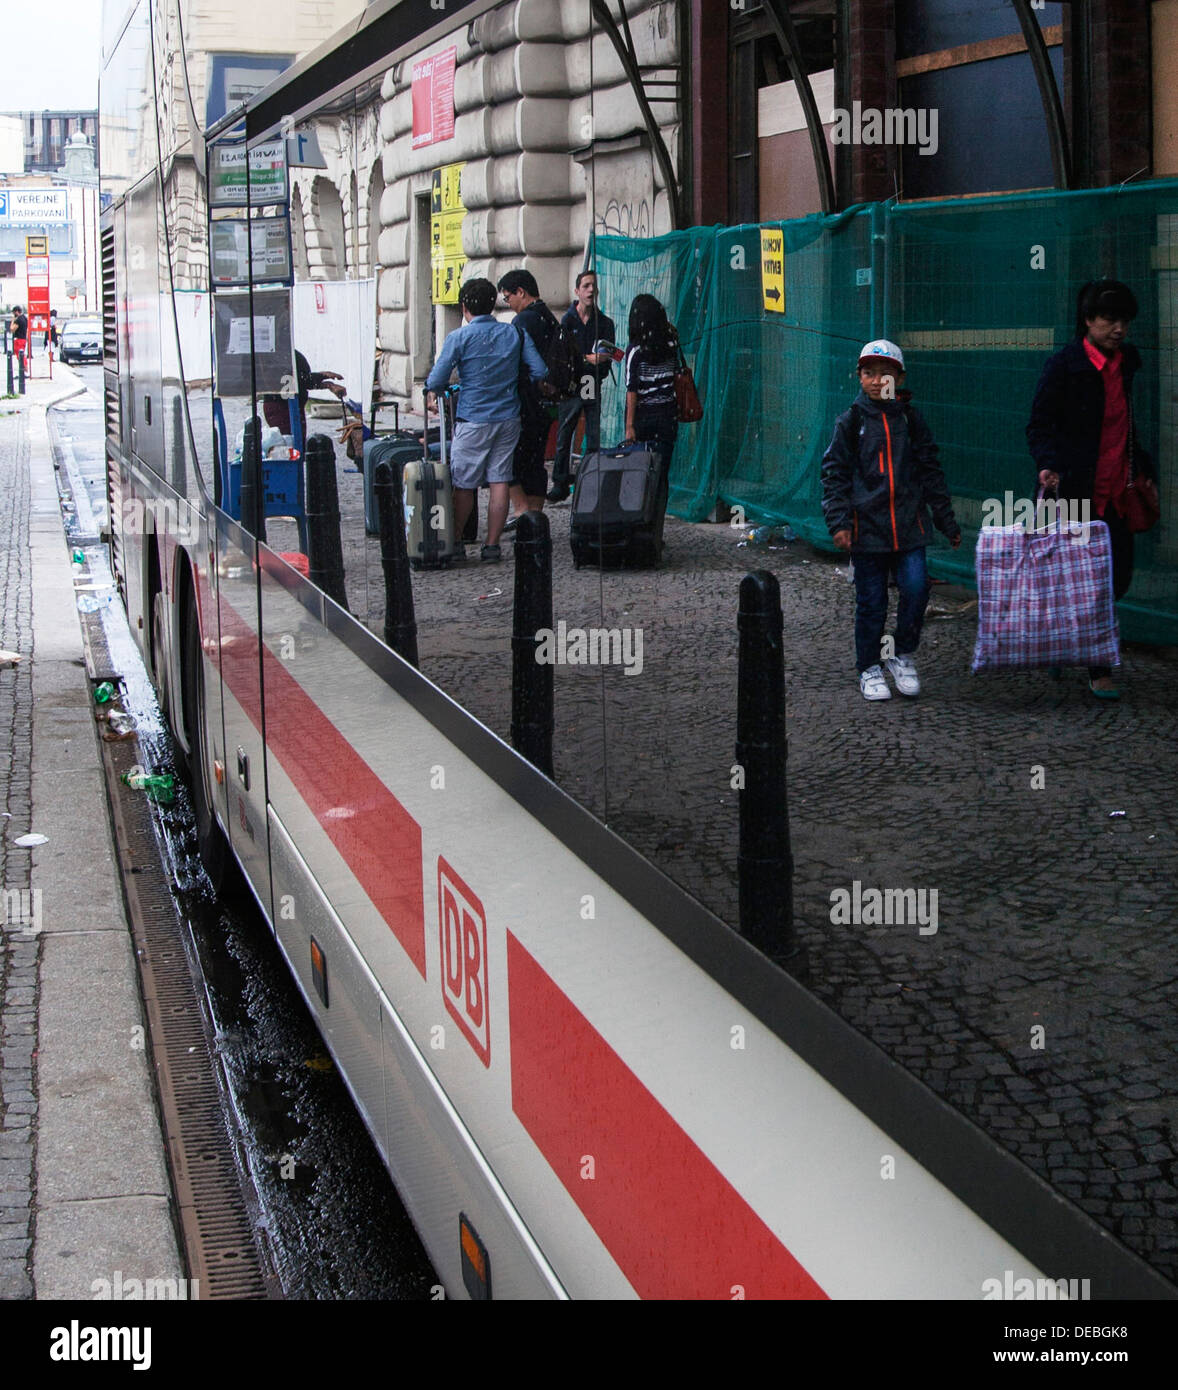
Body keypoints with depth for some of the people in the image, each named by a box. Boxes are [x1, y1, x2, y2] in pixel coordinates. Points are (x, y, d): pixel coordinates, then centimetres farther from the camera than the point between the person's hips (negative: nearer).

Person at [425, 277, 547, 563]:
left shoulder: (459, 337, -9)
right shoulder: (515, 334, 3)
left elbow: (437, 379, -8)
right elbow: (540, 372, 1)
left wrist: (431, 396, 14)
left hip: (473, 420, -3)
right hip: (508, 419, 4)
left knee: (464, 485, 5)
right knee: (499, 482, 5)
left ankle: (455, 543, 11)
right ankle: (492, 545, 7)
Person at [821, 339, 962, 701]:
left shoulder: (911, 421, 9)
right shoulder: (850, 422, 3)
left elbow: (931, 473, 14)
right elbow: (834, 474, 1)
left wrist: (948, 522, 14)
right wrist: (839, 522, -10)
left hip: (909, 525, 1)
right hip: (867, 525, -1)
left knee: (916, 588, -12)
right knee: (871, 601, 3)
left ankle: (903, 656, 8)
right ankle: (869, 669, 18)